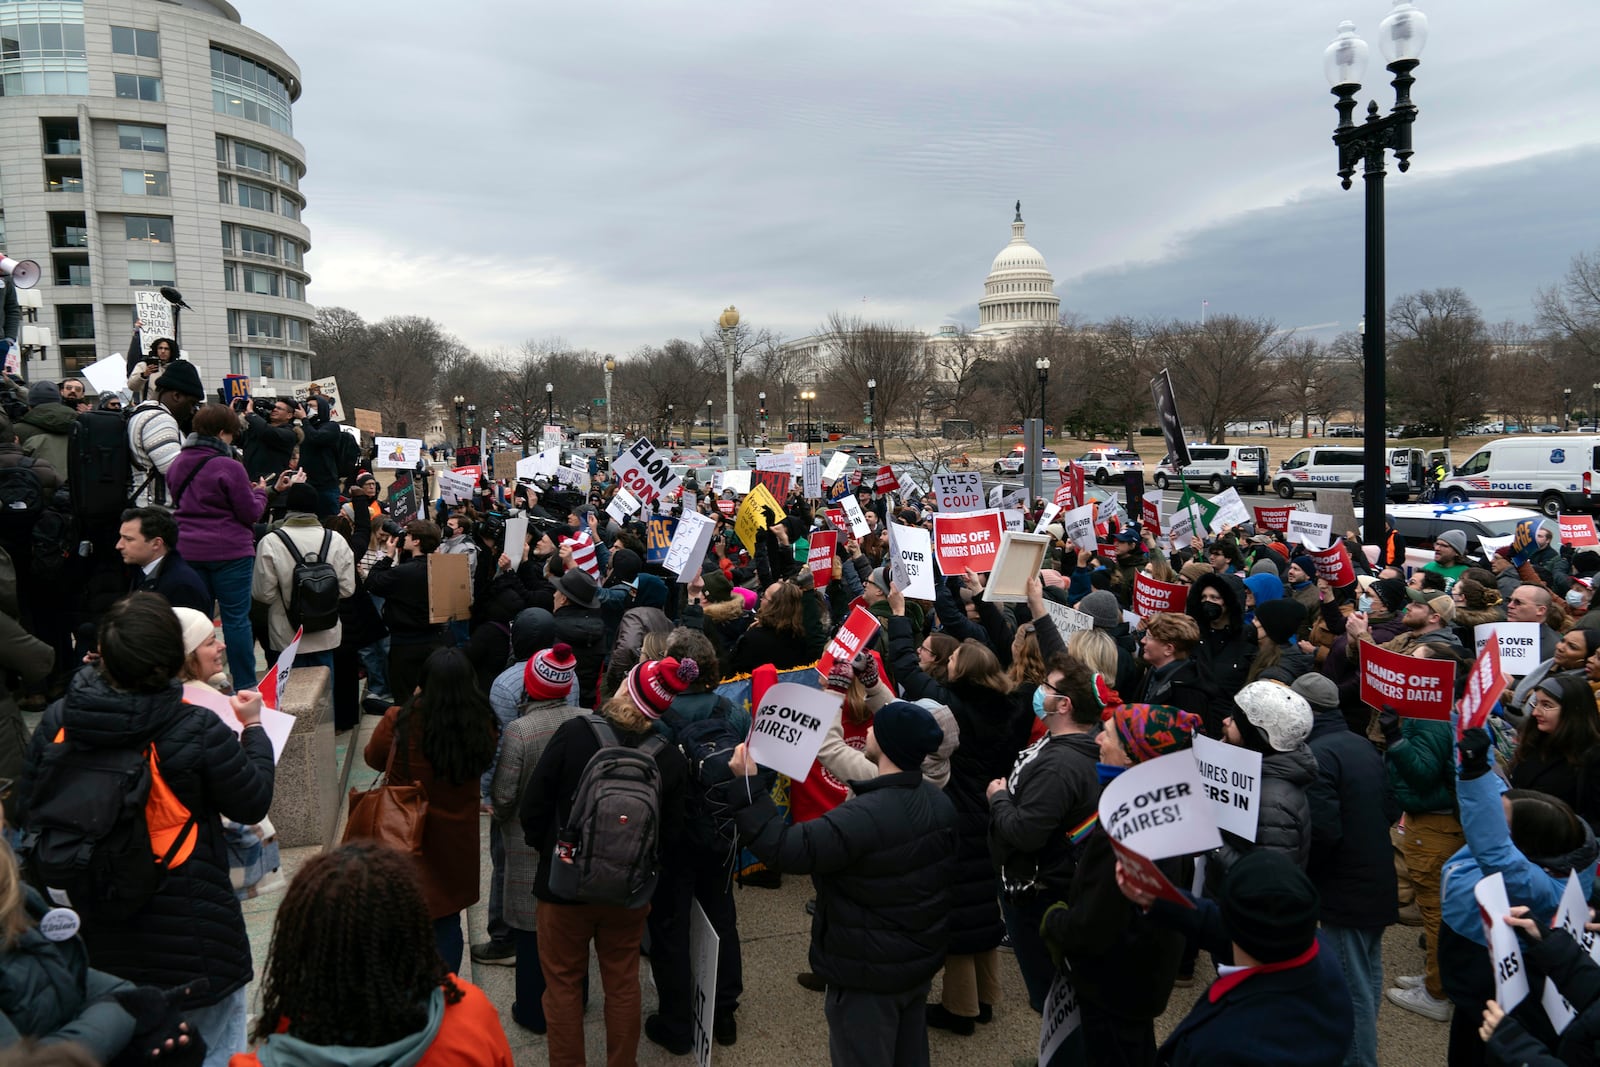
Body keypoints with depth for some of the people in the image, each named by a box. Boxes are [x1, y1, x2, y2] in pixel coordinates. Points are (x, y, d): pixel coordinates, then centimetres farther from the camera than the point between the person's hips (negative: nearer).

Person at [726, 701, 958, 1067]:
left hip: (869, 972, -8)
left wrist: (747, 788, -26)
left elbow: (787, 849, -32)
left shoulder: (865, 817, -32)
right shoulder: (940, 802, -3)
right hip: (922, 958, 8)